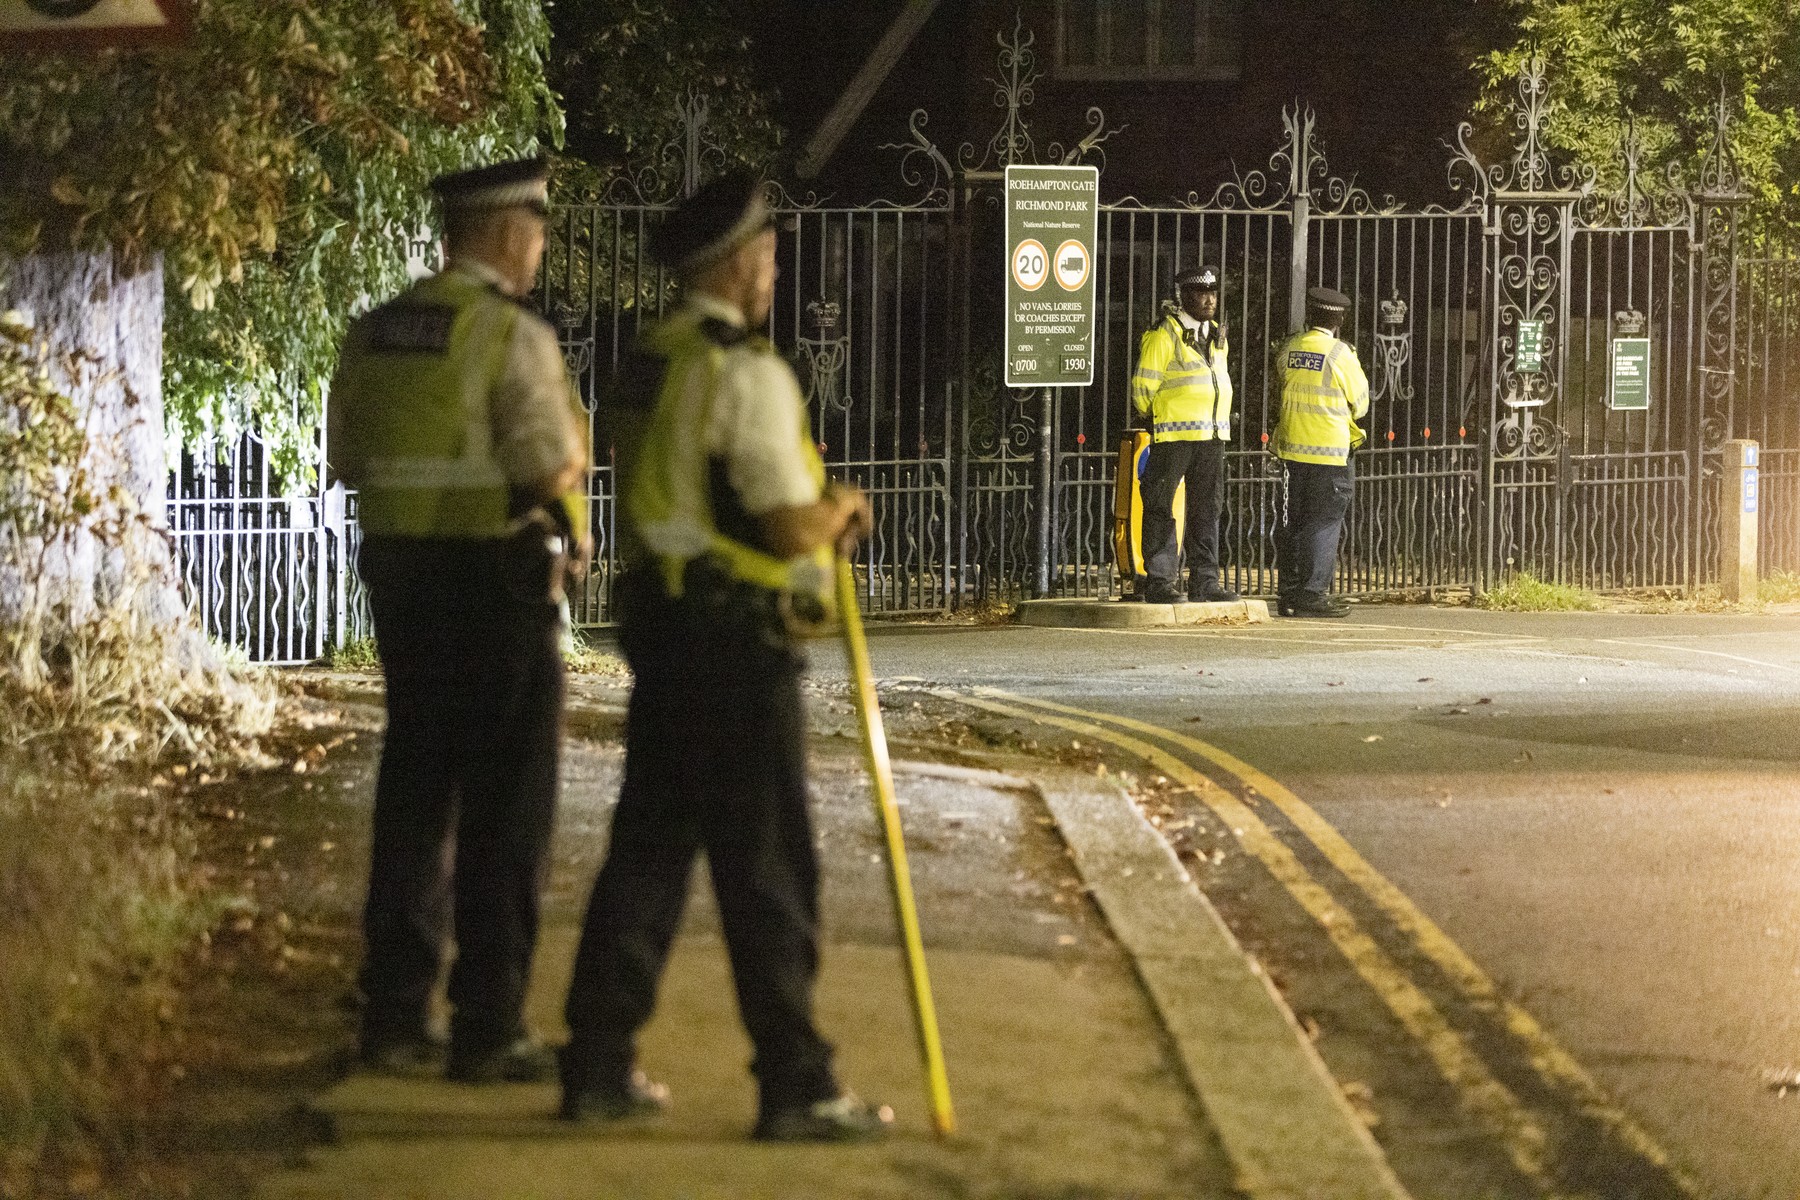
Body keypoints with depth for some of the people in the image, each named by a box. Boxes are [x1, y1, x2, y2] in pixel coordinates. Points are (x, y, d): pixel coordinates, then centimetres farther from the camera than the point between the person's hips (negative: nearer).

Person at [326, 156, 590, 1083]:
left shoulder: (376, 334, 8)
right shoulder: (513, 335, -14)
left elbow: (346, 458, 13)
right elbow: (554, 466, -18)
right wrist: (571, 448, 2)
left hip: (402, 574, 7)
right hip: (499, 579, -7)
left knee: (413, 791, 14)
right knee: (505, 807, 0)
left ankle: (395, 1015, 17)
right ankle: (487, 1028, 0)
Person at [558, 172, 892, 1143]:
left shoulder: (650, 364, 13)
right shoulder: (748, 373, -15)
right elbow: (790, 526, -18)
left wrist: (815, 518, 16)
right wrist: (840, 511, 4)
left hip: (661, 626, 9)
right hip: (736, 640, -9)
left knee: (647, 847, 12)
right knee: (767, 869, -4)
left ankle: (599, 1067, 15)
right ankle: (794, 1087, -2)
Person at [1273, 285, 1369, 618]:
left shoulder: (1289, 349, 3)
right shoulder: (1339, 353, -11)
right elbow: (1359, 403, -2)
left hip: (1292, 448, 5)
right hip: (1329, 451, -5)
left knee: (1295, 521, 12)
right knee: (1324, 523, -1)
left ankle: (1290, 592, 15)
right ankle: (1312, 593, -4)